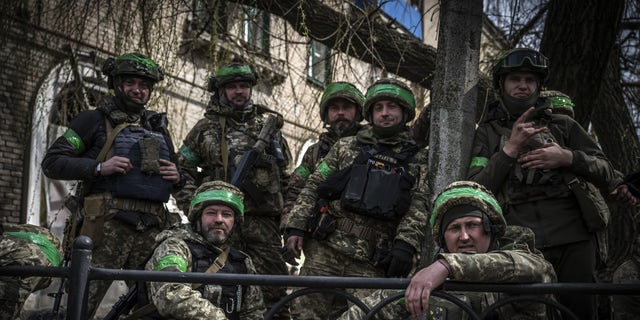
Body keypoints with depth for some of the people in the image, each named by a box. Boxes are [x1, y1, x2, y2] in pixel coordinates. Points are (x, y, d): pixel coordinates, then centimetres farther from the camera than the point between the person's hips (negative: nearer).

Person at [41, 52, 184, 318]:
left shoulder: (159, 127, 25)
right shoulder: (95, 120, 11)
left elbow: (175, 176, 33)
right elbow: (52, 162, 4)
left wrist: (177, 177, 8)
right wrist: (99, 167, -11)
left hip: (152, 227, 4)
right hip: (109, 224, -4)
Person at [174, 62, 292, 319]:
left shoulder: (268, 127, 17)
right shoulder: (205, 128, 12)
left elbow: (286, 177, 17)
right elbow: (183, 170, 11)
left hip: (264, 221, 1)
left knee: (273, 291, -4)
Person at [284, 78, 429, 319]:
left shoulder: (418, 161, 12)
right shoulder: (346, 147, 17)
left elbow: (419, 208, -1)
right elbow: (313, 187, 13)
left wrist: (406, 246, -15)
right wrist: (296, 227, 2)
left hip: (371, 264, -1)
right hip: (325, 249, 1)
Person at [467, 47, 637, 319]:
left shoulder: (562, 125, 16)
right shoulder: (488, 133, 12)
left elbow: (606, 172, 11)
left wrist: (568, 158, -9)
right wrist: (510, 148, -10)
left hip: (573, 239, 1)